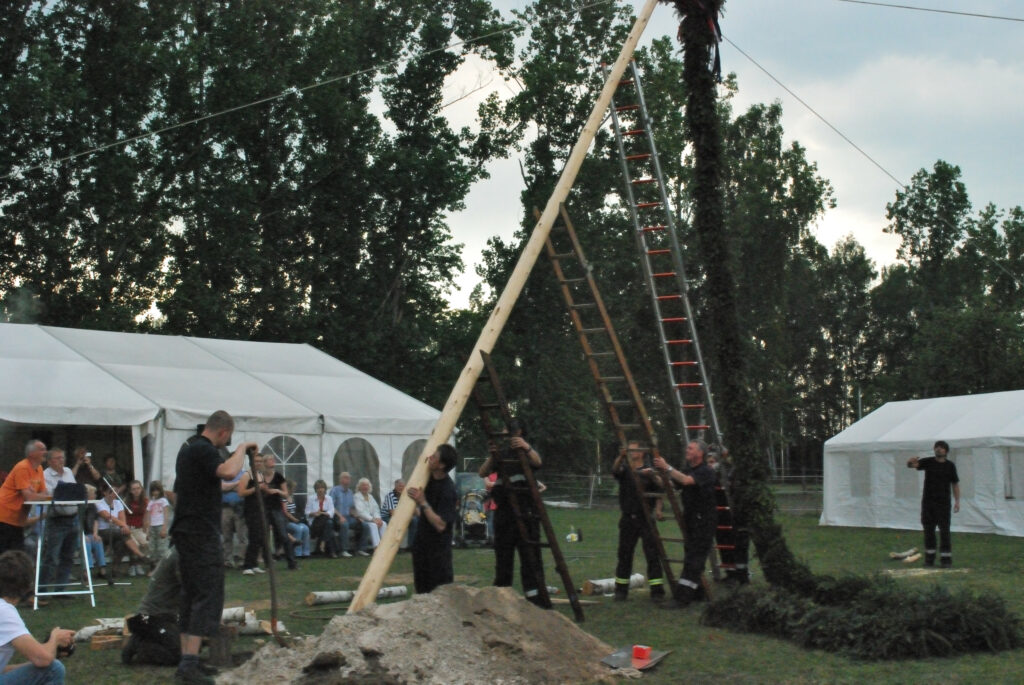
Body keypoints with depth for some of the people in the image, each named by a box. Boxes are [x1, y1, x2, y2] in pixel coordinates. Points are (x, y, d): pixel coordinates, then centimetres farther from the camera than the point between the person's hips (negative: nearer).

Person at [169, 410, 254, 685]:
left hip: (185, 532, 10)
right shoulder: (203, 450, -13)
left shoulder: (187, 448, 18)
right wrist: (242, 448, -16)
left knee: (190, 595, 13)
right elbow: (227, 471, -31)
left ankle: (187, 661, 16)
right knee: (208, 596, -10)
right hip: (202, 534, -10)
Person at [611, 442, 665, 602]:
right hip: (628, 519, 2)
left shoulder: (648, 472, 4)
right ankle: (621, 590, 16)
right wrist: (621, 457, -34)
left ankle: (657, 591, -3)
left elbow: (658, 492, 7)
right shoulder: (624, 470, 7)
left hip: (645, 518, -2)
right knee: (624, 555, 6)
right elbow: (615, 470, -16)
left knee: (652, 555, -6)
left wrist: (657, 509, -9)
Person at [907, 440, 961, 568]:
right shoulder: (928, 462, 2)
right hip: (928, 501, 1)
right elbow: (910, 464, -9)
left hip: (943, 502, -1)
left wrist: (957, 501, -3)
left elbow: (955, 484, 7)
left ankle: (946, 559, -1)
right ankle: (929, 558, 15)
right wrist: (911, 461, -35)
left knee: (944, 530, -6)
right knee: (928, 530, 5)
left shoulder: (950, 466, 2)